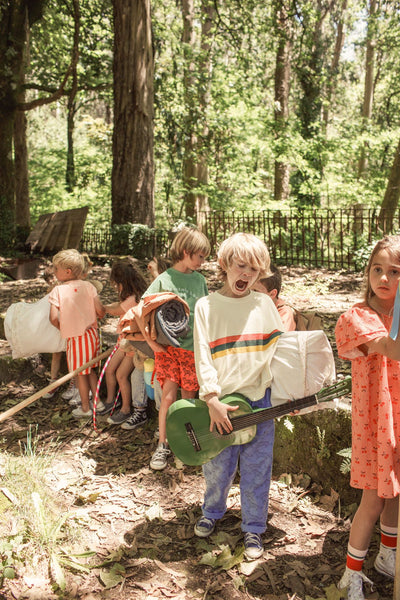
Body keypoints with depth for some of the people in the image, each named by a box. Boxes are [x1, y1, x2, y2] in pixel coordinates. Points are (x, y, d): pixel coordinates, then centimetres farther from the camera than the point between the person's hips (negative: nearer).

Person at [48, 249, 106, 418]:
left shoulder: (57, 291, -13)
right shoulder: (88, 286, -3)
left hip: (75, 339, -4)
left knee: (81, 374, 10)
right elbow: (100, 311, -6)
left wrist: (62, 328, 2)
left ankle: (85, 408, 24)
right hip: (92, 333, 4)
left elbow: (54, 318, -18)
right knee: (90, 369, 22)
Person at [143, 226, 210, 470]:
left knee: (189, 398, 7)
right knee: (169, 396, -5)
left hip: (194, 347, 3)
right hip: (168, 347, -3)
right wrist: (152, 342, -10)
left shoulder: (200, 280, 7)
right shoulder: (164, 280, -5)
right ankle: (163, 446, 9)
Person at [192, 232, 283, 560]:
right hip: (221, 402, -1)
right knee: (218, 468, 13)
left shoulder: (264, 304, 2)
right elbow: (203, 357, -8)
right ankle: (212, 511, 41)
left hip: (259, 400, 1)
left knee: (256, 470, 9)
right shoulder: (206, 306, -3)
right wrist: (212, 401, -16)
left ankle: (254, 528, 30)